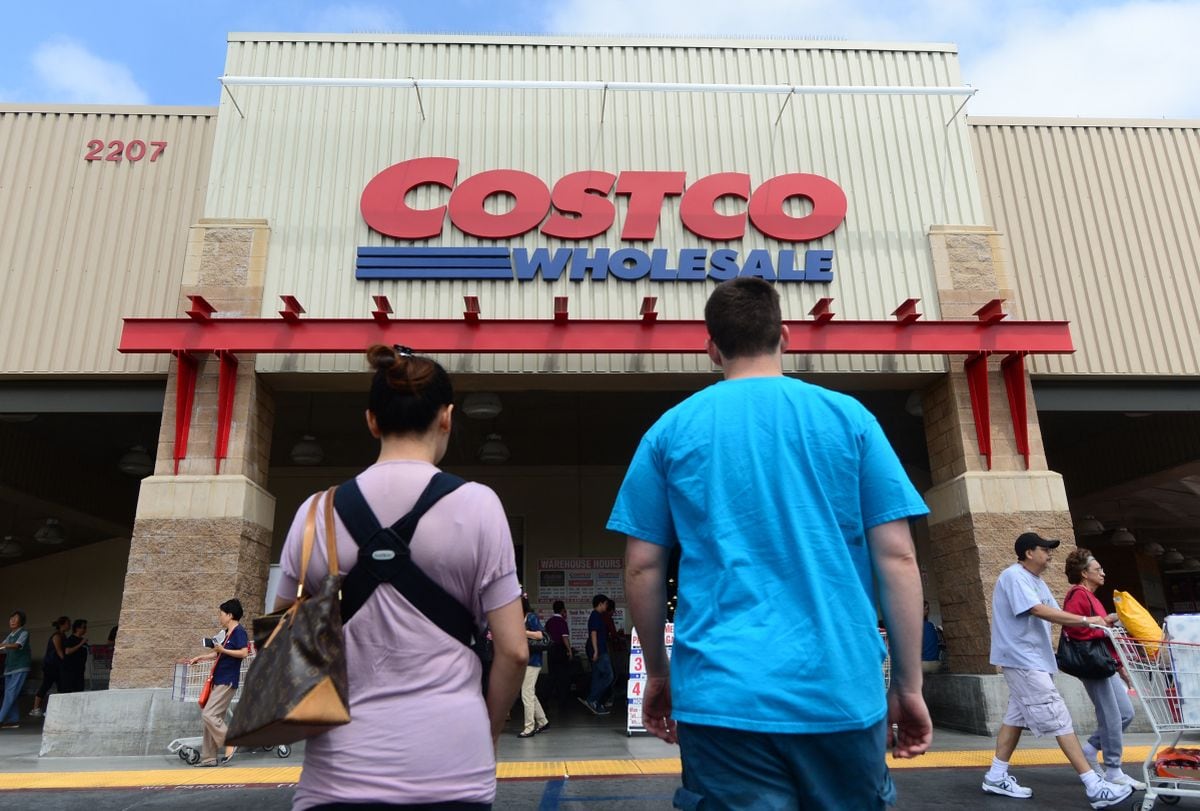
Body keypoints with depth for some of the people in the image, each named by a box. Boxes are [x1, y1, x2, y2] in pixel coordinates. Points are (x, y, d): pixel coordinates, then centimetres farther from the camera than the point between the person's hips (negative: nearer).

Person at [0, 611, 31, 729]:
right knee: (10, 694, 4)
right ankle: (13, 720, 6)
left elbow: (17, 646, -22)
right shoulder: (10, 635, 16)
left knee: (11, 693, -11)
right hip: (9, 668, 7)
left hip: (20, 668, -7)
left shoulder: (24, 633, -5)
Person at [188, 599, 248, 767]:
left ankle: (230, 744, -3)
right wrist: (201, 658, 22)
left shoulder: (239, 631, -13)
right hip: (219, 680, 10)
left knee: (208, 715, -13)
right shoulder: (226, 632, 16)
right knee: (213, 717, 10)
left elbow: (244, 653, -24)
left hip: (227, 682, -10)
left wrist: (223, 650, -22)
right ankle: (209, 757, 17)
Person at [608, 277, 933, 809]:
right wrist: (908, 685, 6)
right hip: (842, 692, 2)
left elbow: (643, 569, 2)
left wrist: (659, 673, 14)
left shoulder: (672, 429, 2)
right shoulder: (848, 417, 2)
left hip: (722, 696, -1)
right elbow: (896, 557, -1)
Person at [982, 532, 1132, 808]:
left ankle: (996, 776, 17)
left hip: (1032, 661, 10)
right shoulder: (1014, 576, -14)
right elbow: (1038, 610, -24)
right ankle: (1094, 786, -5)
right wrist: (1085, 620, -22)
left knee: (1017, 717, 11)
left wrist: (1098, 622, -1)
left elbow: (1054, 614, 11)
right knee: (1058, 719, -8)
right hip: (1023, 660, -10)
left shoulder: (1036, 581, 18)